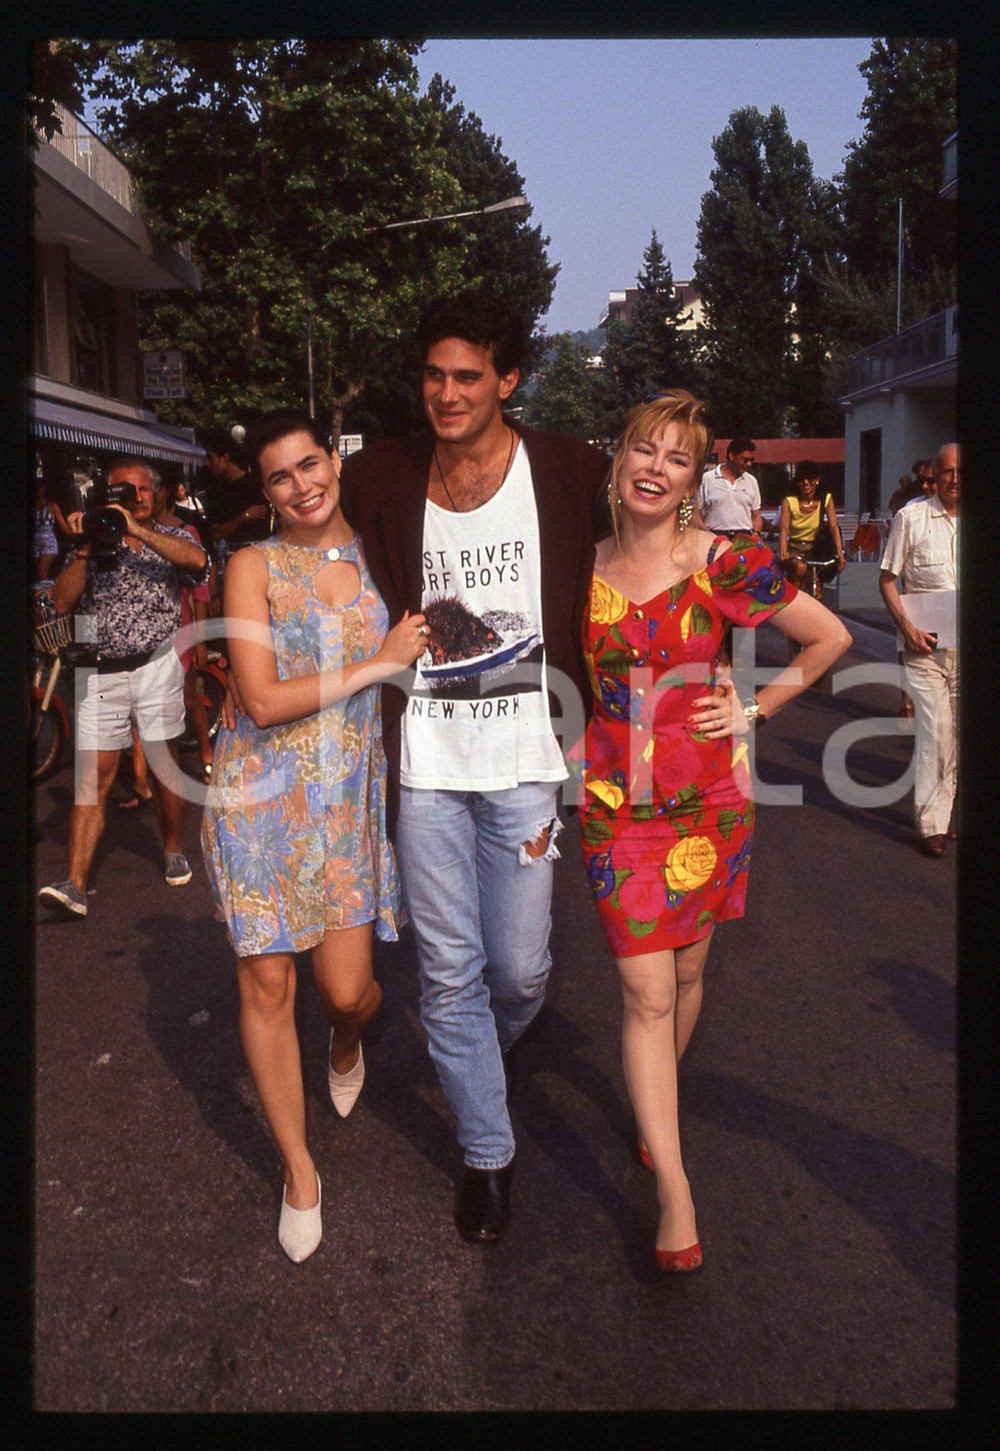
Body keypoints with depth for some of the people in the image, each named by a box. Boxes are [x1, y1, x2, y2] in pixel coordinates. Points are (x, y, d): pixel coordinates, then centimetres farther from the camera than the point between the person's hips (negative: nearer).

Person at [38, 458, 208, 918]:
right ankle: (75, 885, -7)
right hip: (101, 672, 1)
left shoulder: (168, 538, 8)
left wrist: (138, 531, -21)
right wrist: (84, 549, -10)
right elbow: (63, 603, -2)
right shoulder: (92, 544, 10)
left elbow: (197, 559, -17)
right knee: (94, 775, -3)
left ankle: (173, 850, 31)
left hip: (156, 666, 0)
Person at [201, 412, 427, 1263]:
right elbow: (264, 701, -12)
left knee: (348, 991, 0)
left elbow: (420, 666, 19)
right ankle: (299, 1170, 24)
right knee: (268, 984, 3)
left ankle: (349, 1043, 42)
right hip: (261, 796, -1)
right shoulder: (255, 568, -3)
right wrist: (379, 663, -11)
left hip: (352, 799, 2)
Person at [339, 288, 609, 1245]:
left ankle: (498, 1043, 46)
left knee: (520, 968, 7)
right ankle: (486, 1151, 28)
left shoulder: (569, 472, -3)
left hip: (523, 759, -1)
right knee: (448, 974, 7)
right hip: (426, 765, 2)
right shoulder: (383, 478, 2)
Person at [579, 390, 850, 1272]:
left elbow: (831, 637, 3)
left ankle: (655, 1111, 42)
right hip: (615, 800, 1)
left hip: (709, 798, 0)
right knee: (645, 989, -2)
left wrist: (754, 711, 0)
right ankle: (675, 1192, 7)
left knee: (686, 972, 14)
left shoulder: (723, 563, -7)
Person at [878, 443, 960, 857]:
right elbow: (888, 579, 1)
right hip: (925, 641, -3)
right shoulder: (911, 517, -2)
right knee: (935, 729, -8)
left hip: (968, 646, 3)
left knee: (957, 731, 10)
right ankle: (931, 823, 1)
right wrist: (907, 626, -11)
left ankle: (944, 812, 25)